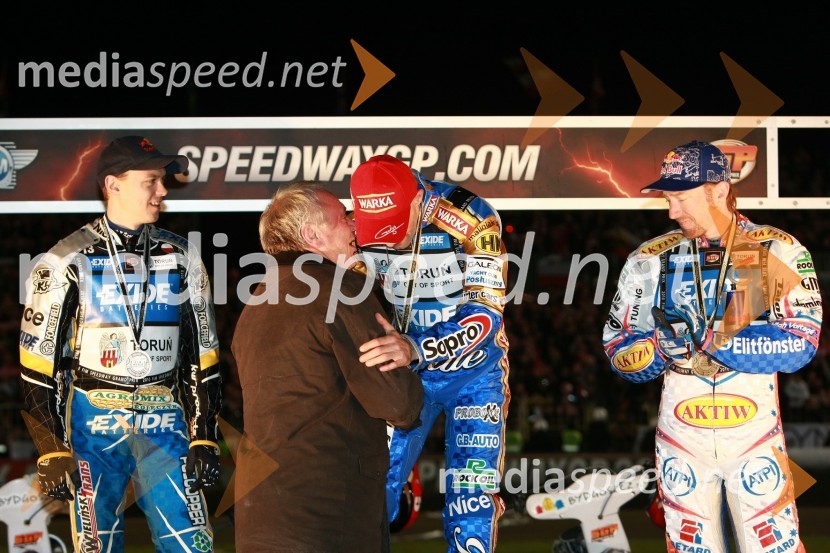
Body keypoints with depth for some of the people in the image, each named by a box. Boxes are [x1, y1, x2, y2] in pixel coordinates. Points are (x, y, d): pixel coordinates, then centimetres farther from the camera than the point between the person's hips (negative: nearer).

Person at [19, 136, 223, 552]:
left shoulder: (181, 259, 9)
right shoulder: (68, 261, -2)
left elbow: (202, 355, 13)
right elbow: (38, 362, -3)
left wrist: (204, 436, 6)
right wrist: (51, 452, -8)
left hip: (163, 424, 3)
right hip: (95, 424, -3)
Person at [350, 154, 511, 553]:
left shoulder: (470, 220, -27)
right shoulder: (364, 226, -14)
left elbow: (486, 315, -33)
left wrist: (415, 350, -48)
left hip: (472, 370, -3)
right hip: (405, 370, 3)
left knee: (471, 503, -8)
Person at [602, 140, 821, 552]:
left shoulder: (779, 252, -3)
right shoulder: (651, 260, 5)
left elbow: (800, 345, -12)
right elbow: (619, 350, 5)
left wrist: (712, 340, -20)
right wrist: (661, 348, -17)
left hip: (756, 438, -2)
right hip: (681, 438, 2)